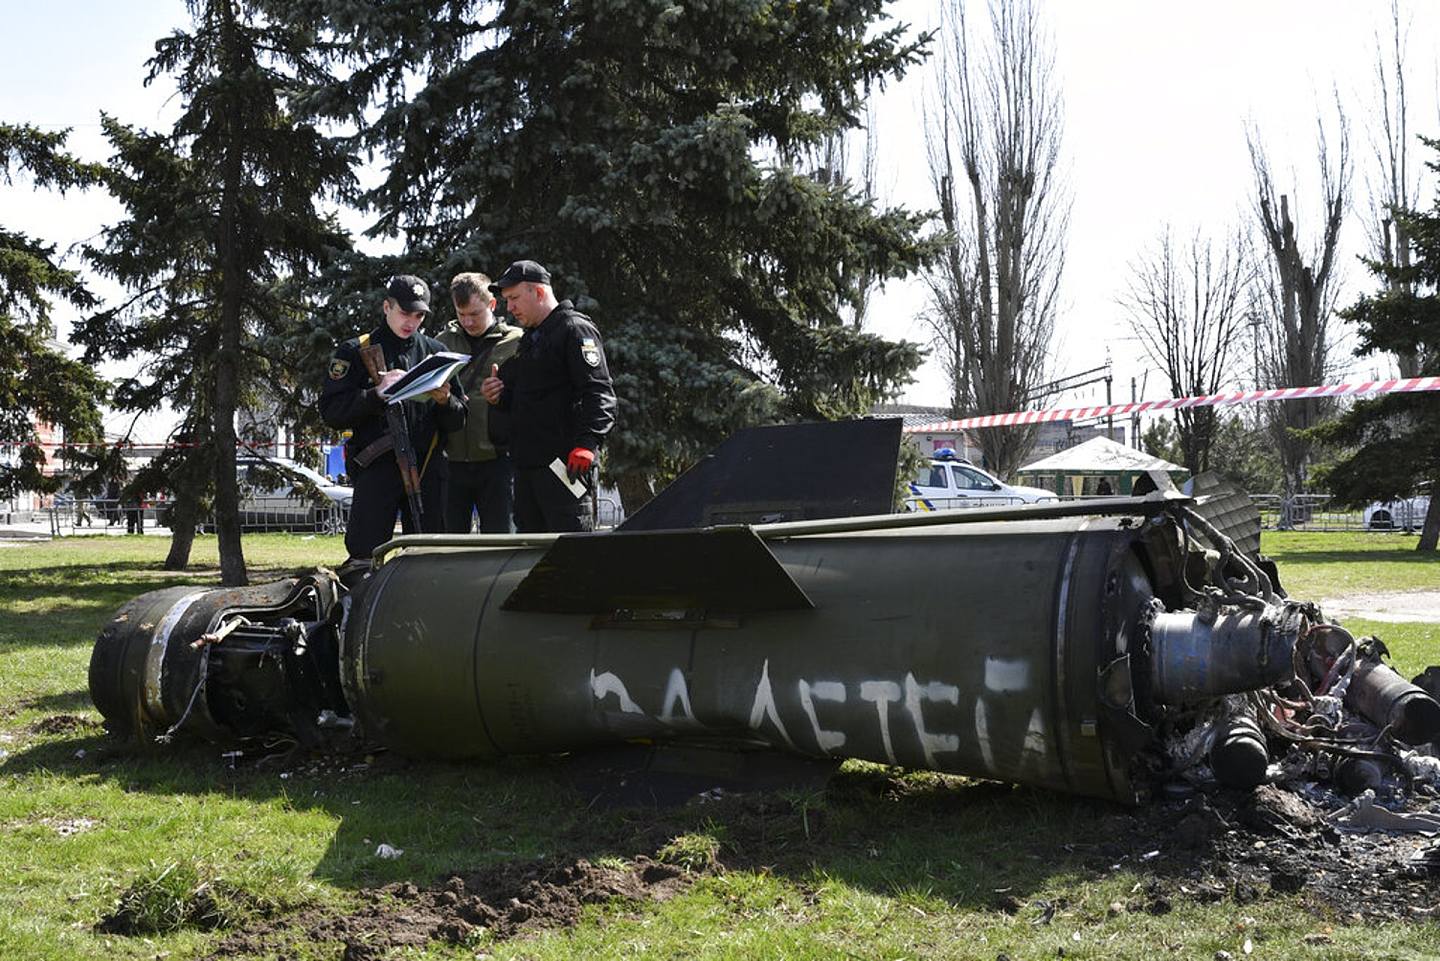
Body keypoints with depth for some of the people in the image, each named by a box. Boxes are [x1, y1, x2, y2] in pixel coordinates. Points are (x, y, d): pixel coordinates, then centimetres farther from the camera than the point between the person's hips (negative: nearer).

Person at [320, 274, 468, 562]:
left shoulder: (435, 352, 15)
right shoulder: (355, 352, 8)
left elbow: (457, 422, 13)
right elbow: (331, 411, -2)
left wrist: (444, 401, -9)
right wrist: (377, 393, -14)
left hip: (427, 466, 3)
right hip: (376, 466, -2)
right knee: (364, 553, -8)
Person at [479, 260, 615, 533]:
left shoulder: (575, 329, -6)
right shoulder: (527, 339, 23)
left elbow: (599, 394, -16)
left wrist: (586, 444, -28)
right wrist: (498, 397, 9)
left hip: (565, 465, -9)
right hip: (526, 464, 10)